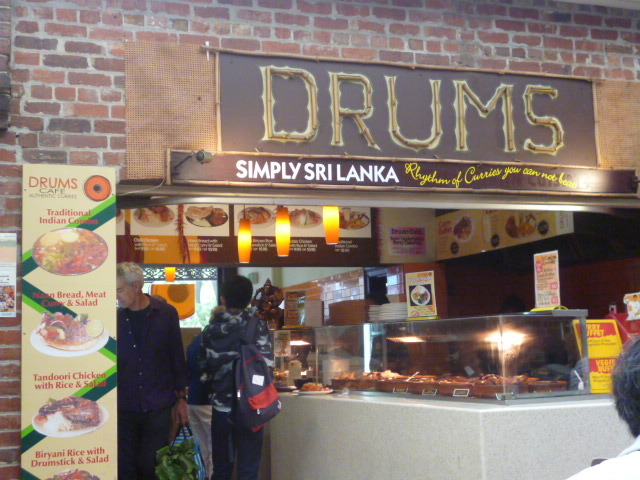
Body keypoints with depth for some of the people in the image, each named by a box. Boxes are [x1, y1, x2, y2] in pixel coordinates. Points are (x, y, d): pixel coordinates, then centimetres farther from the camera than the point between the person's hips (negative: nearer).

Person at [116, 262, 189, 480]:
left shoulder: (166, 314, 0)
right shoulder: (117, 319, 3)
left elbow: (177, 358, 4)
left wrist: (181, 398, 3)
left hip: (158, 407, -2)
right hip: (124, 407, 2)